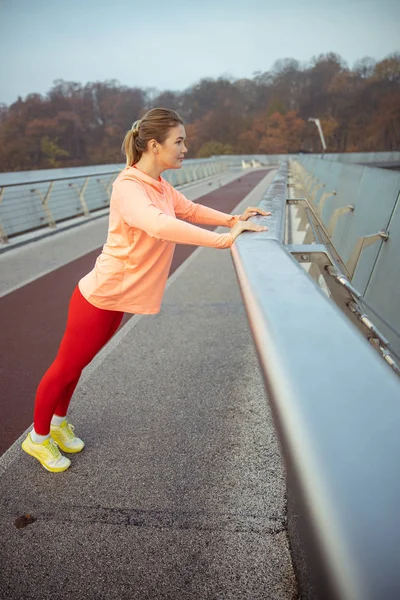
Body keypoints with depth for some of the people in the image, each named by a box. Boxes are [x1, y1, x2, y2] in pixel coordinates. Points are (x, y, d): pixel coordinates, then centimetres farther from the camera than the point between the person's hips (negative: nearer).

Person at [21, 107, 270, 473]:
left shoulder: (160, 186, 4)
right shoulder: (128, 186, -24)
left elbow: (191, 210, 10)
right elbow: (160, 225, -41)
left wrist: (233, 219, -4)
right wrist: (225, 239, -40)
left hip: (118, 300, 8)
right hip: (99, 299, -8)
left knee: (77, 365, 24)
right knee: (65, 367, 13)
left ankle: (58, 423, 47)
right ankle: (38, 437, 38)